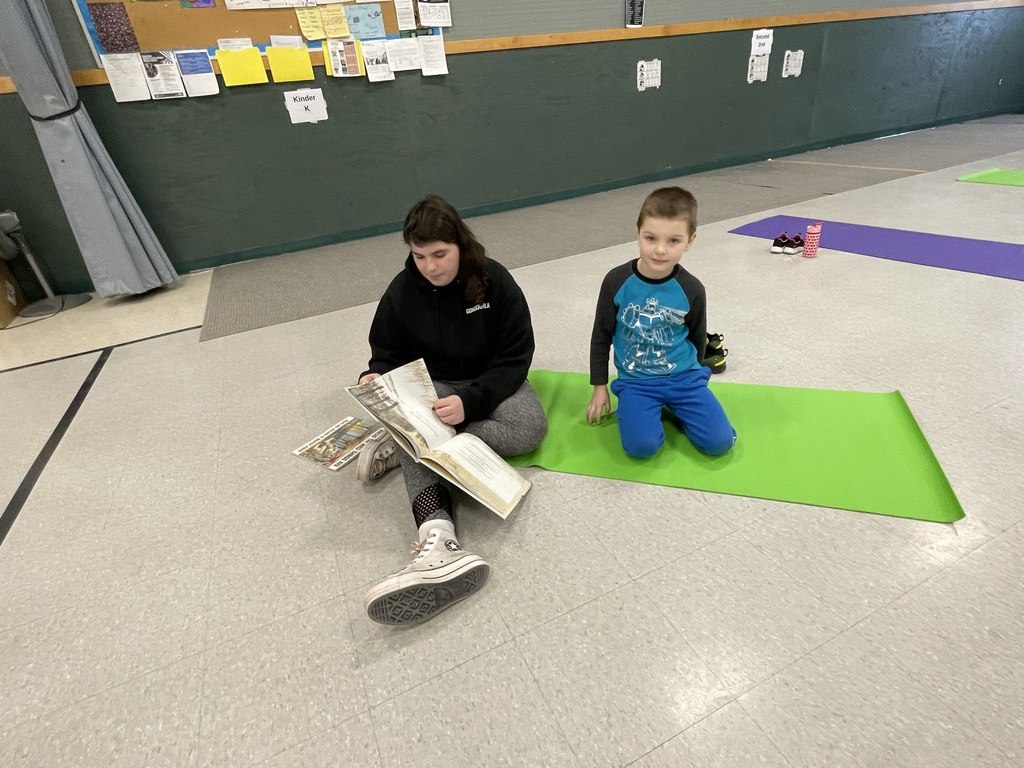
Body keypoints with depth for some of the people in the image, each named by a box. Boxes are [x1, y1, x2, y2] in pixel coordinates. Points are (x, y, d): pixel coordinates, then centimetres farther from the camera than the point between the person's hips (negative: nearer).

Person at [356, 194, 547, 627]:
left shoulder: (494, 280, -12)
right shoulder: (401, 292, -5)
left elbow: (515, 358, -14)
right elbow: (388, 353, 6)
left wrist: (470, 400, -29)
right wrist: (376, 378, -19)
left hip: (491, 383, 0)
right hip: (430, 387, 1)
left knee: (531, 427, -30)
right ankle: (438, 539, -55)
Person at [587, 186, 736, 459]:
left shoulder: (692, 290, -9)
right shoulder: (617, 281, -11)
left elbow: (697, 338, 9)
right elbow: (601, 336, 0)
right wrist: (599, 387, 3)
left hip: (683, 376, 1)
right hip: (636, 381, -1)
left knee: (719, 442, -12)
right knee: (641, 445, -23)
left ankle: (672, 404, 13)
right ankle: (654, 407, 8)